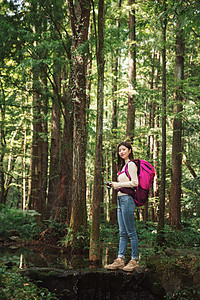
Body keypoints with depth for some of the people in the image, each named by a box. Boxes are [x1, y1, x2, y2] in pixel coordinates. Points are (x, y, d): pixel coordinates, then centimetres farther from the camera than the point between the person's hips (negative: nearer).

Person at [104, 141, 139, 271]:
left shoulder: (131, 164, -7)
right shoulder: (123, 165, 21)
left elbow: (135, 182, -16)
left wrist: (118, 184, -12)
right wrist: (115, 185, 10)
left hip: (127, 199, -10)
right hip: (121, 199, 10)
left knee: (131, 232, -5)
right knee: (122, 233, 7)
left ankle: (135, 260, -1)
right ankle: (120, 260, 8)